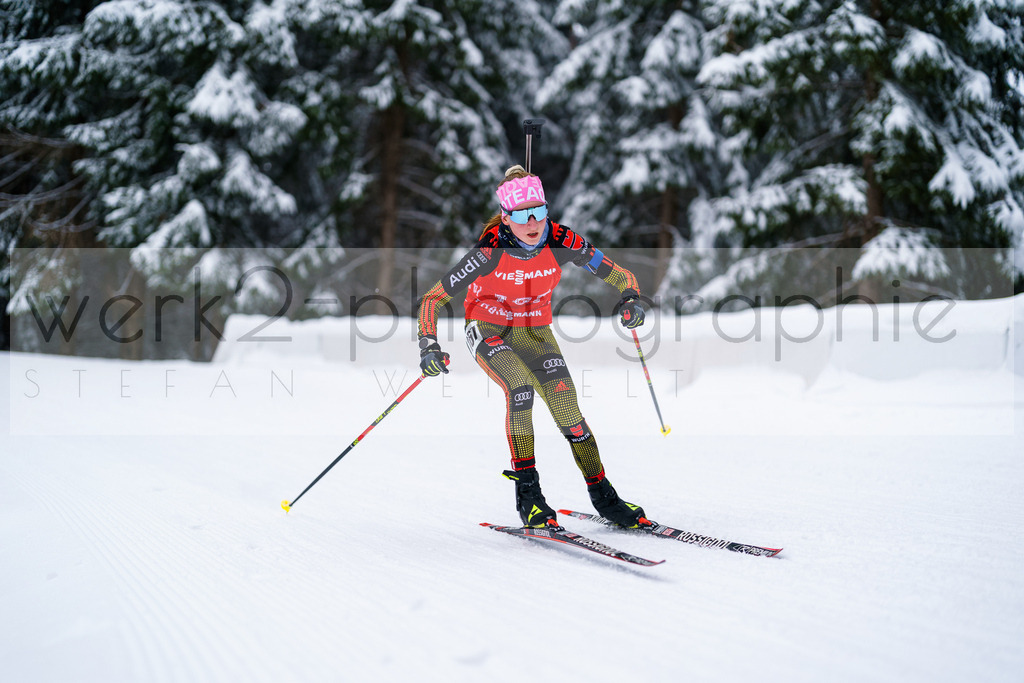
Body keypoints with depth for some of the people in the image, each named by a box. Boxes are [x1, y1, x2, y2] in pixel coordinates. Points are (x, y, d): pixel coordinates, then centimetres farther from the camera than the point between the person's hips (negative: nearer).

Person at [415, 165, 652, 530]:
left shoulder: (561, 242, -21)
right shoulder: (490, 251, -27)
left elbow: (620, 276, -11)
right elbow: (433, 299, -22)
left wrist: (630, 300, -32)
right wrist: (428, 345, -36)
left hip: (535, 332, 3)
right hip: (488, 330, -3)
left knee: (568, 410, -12)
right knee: (520, 388, -30)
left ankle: (603, 496, 3)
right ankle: (527, 493, -21)